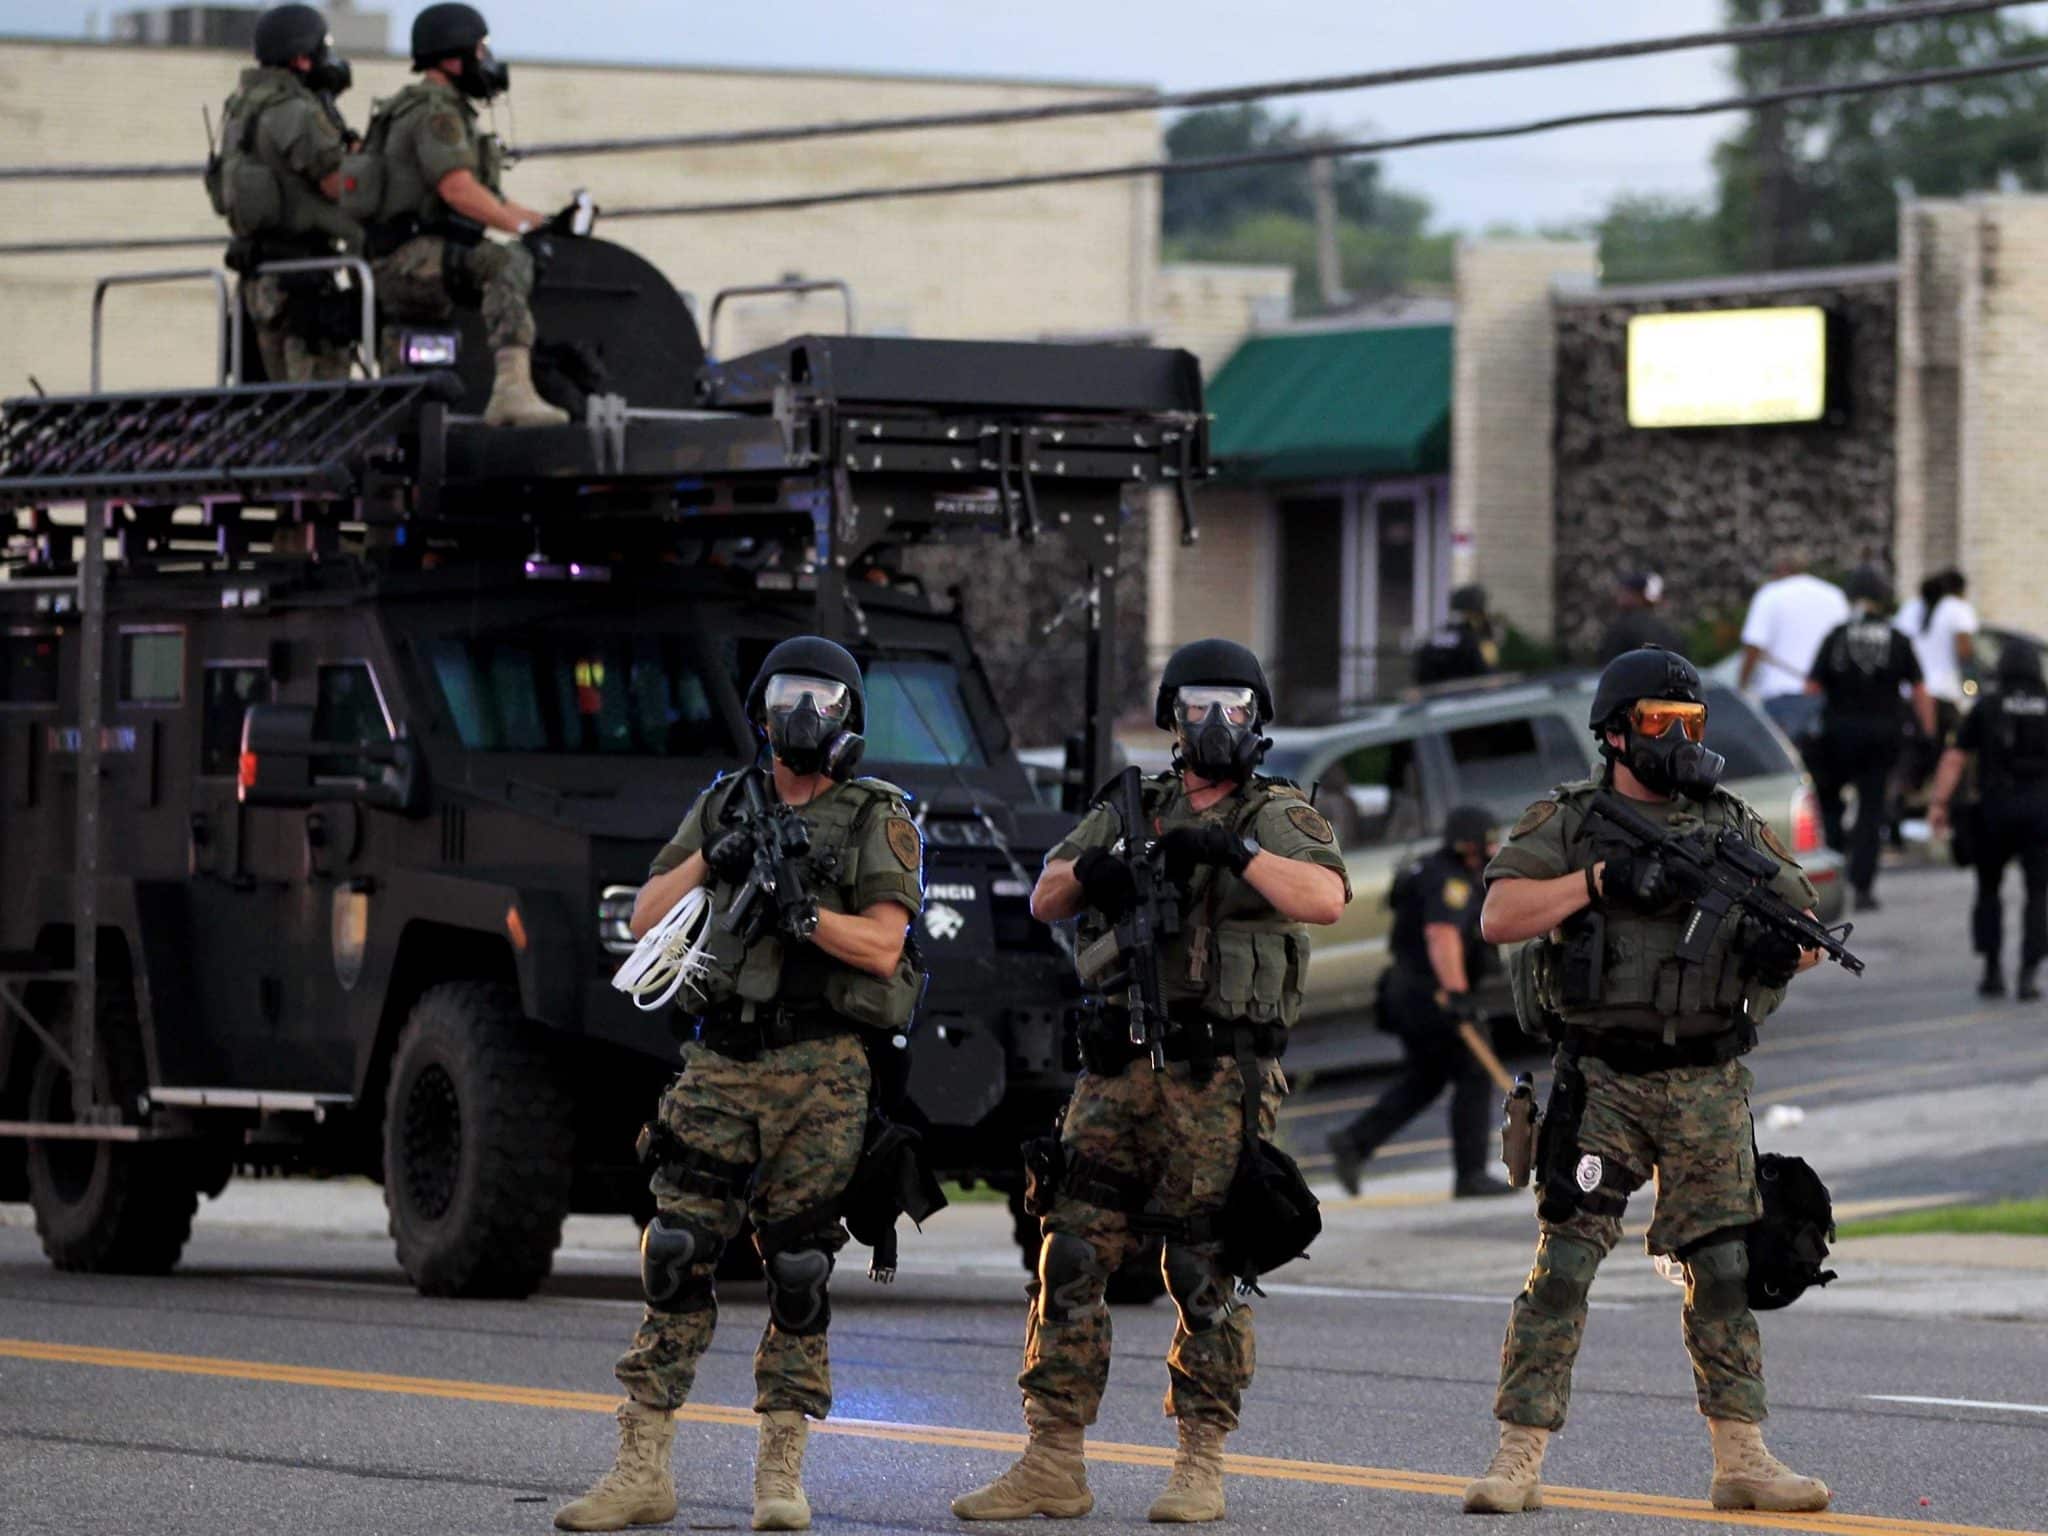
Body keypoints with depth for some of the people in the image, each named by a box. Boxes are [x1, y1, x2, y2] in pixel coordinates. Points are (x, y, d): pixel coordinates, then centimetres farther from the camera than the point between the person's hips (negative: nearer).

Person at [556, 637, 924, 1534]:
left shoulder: (878, 821, 3)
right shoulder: (722, 809, 15)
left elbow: (881, 947, -8)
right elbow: (645, 923, 9)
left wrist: (803, 912, -22)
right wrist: (710, 862, -7)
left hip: (820, 1071, -3)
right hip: (719, 1065, 3)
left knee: (798, 1270, -3)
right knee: (676, 1256, -3)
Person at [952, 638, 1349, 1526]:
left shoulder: (1278, 819, 2)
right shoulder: (1131, 812, 16)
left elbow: (1325, 898, -17)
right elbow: (1044, 905, 11)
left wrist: (1233, 851, -27)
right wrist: (1087, 870, -11)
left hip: (1219, 1077, -4)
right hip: (1120, 1066, 4)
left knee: (1206, 1276, -2)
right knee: (1071, 1258, 0)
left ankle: (1201, 1466, 7)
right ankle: (1053, 1465, 4)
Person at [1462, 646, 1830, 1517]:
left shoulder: (1734, 826, 11)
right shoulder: (1563, 824, 2)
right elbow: (1498, 918, -10)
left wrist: (1783, 947, -9)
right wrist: (1600, 878, -18)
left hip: (1708, 1086, 3)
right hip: (1602, 1079, -3)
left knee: (1725, 1269, 4)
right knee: (1564, 1264, -7)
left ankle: (1741, 1460, 10)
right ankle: (1519, 1459, -5)